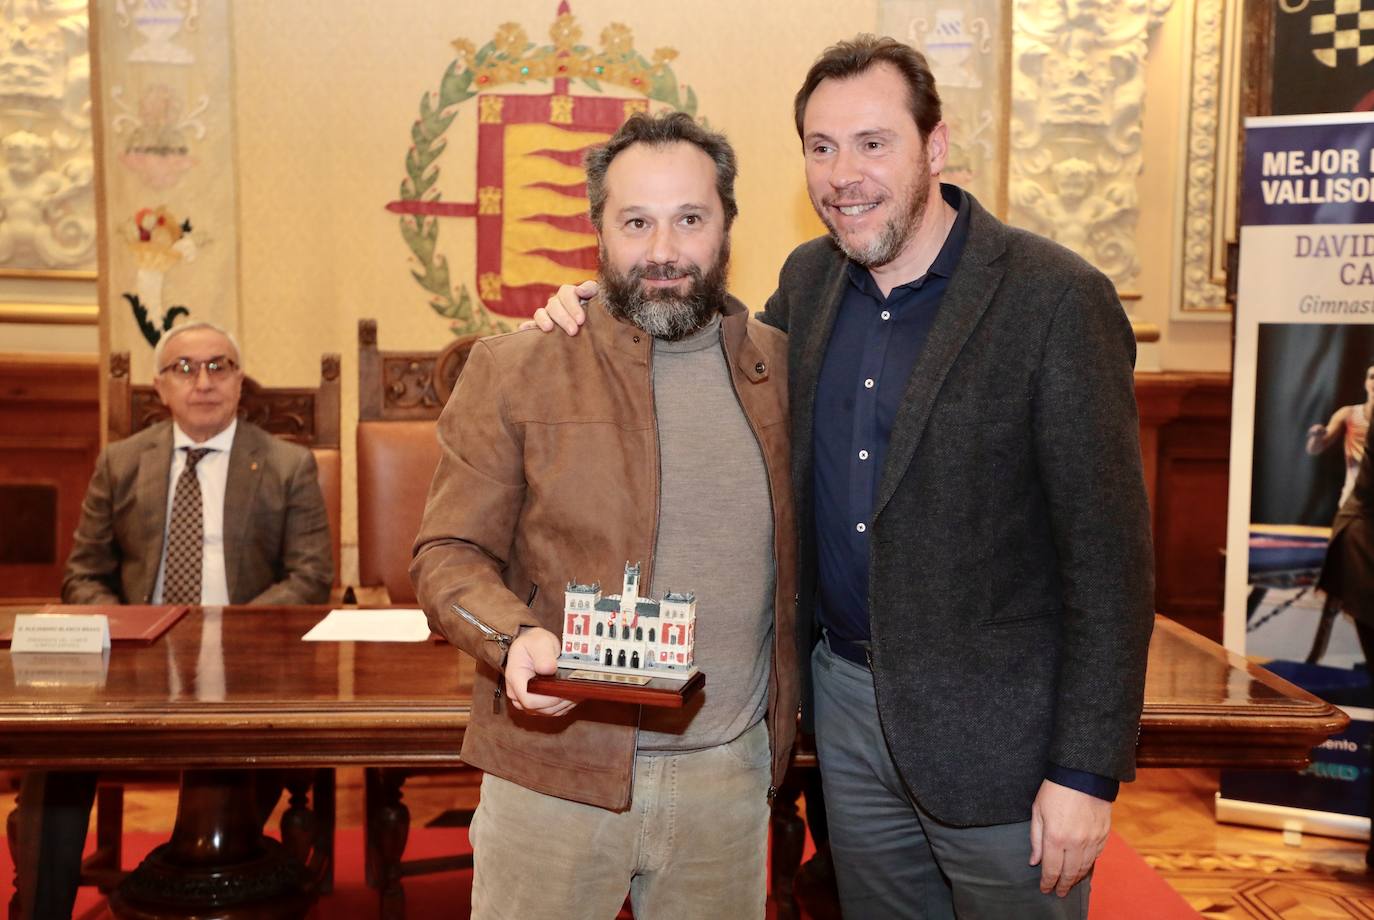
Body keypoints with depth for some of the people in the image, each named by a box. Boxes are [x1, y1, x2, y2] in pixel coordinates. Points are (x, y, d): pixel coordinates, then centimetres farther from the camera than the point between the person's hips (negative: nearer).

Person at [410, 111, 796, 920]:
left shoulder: (783, 369, 4)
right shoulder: (514, 370, -4)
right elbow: (449, 555, -4)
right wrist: (515, 636, -23)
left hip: (728, 775, 3)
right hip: (554, 771, -2)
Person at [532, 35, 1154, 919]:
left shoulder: (1056, 298, -15)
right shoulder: (808, 280, 3)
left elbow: (1109, 552, -15)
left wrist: (1087, 771, -16)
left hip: (995, 729, -5)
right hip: (847, 698, 6)